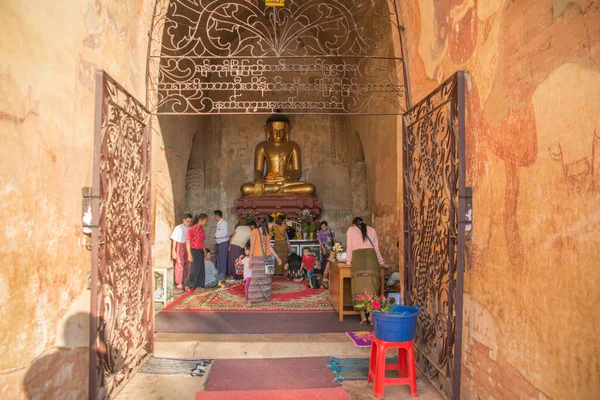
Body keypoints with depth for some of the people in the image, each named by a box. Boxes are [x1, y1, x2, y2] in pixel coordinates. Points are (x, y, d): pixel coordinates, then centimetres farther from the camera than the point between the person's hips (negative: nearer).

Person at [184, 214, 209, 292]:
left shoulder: (202, 230, 9)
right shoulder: (192, 229, -13)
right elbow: (188, 243, -13)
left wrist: (205, 252, 14)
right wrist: (189, 255, -17)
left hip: (200, 252, 7)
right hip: (194, 251, -7)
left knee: (201, 269, 7)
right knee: (194, 269, -3)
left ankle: (197, 286, 17)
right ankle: (187, 285, 14)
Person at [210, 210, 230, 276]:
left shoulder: (224, 223, -14)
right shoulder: (218, 223, 14)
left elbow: (225, 233, -23)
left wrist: (215, 235, -18)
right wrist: (214, 235, 6)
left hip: (223, 243, -10)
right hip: (218, 243, 10)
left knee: (222, 260, -5)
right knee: (218, 259, 15)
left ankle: (222, 274, 2)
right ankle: (218, 274, 25)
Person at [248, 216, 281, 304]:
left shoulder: (267, 233, 8)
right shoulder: (255, 231, -10)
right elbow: (252, 246, -10)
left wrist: (277, 257, 13)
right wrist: (250, 258, -11)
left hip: (267, 258, 6)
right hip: (257, 258, -6)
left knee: (266, 277, 10)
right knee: (255, 278, -7)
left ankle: (266, 295, 21)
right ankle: (250, 298, -2)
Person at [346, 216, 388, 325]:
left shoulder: (351, 229, 21)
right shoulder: (371, 230, 25)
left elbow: (349, 247, 15)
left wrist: (348, 261, 24)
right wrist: (381, 262, 31)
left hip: (358, 256, -1)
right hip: (371, 255, 2)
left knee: (359, 286, -1)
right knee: (372, 286, -1)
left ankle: (363, 316, -5)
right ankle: (372, 315, -11)